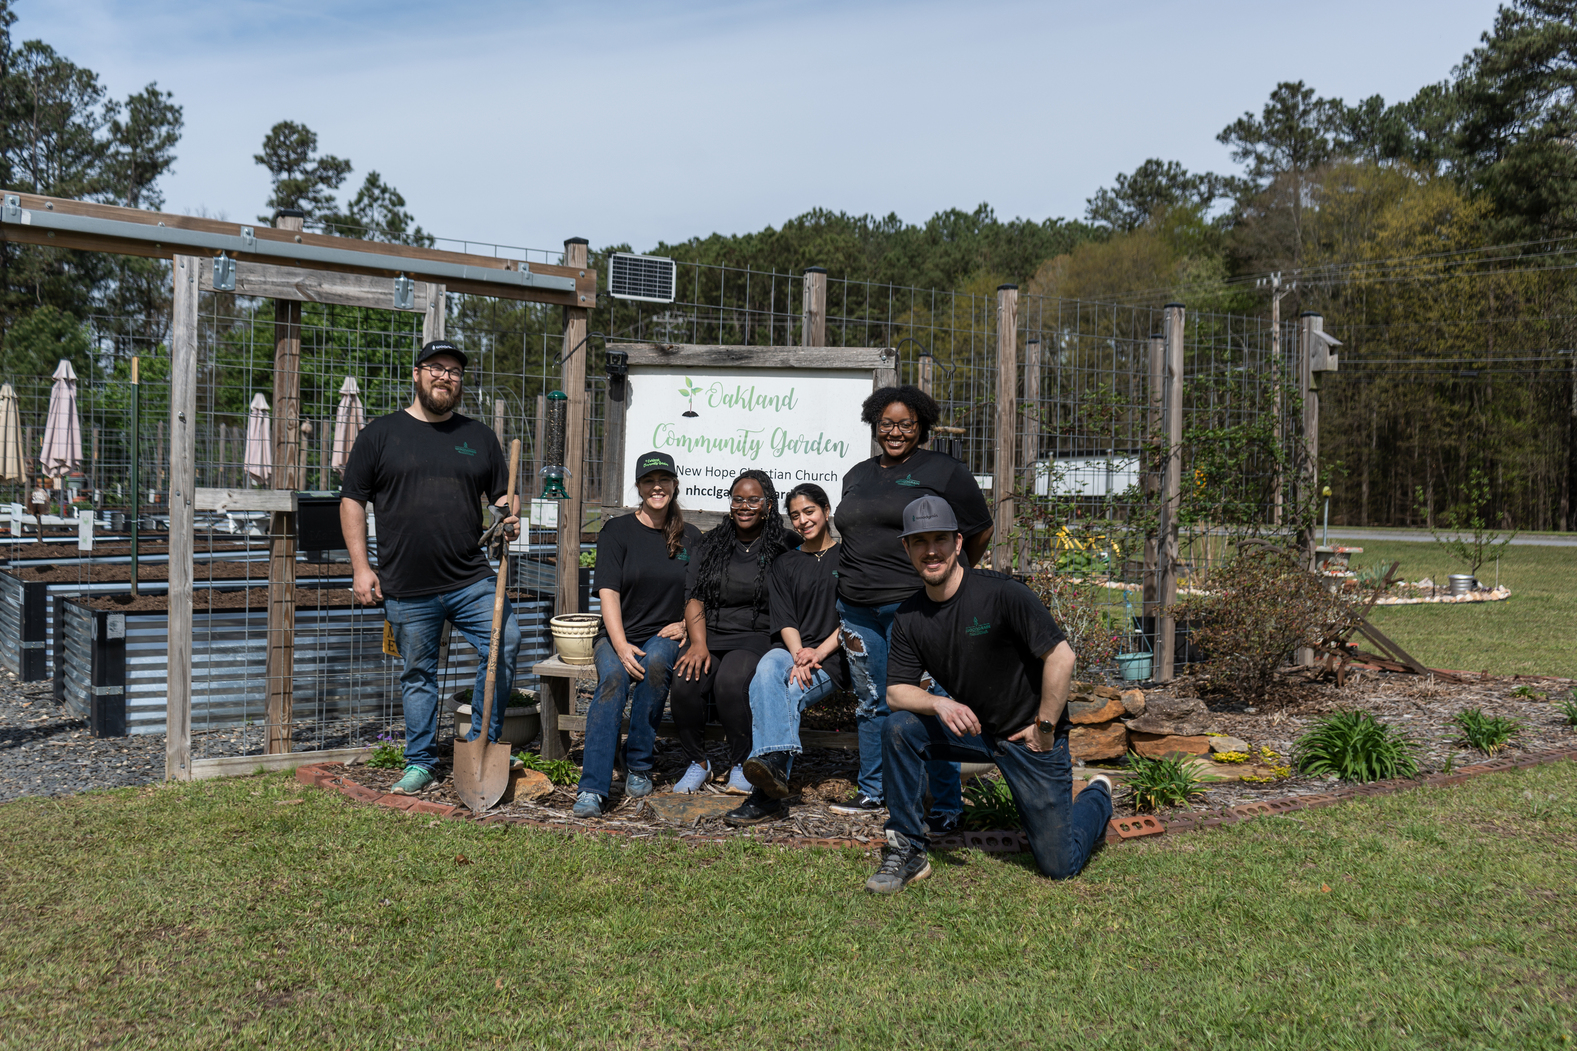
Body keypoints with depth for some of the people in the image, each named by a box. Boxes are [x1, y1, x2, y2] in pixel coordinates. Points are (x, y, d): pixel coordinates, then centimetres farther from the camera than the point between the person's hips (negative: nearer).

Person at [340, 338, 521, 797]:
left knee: (505, 643, -13)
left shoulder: (479, 436, 12)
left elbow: (502, 493, 18)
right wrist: (361, 566, -3)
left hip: (470, 581, 2)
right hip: (406, 588, -1)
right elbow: (352, 500, 5)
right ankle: (420, 763, 25)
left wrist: (510, 517, -6)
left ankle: (481, 746, 5)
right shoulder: (381, 433, 5)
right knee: (418, 674, 9)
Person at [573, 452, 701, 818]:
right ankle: (592, 790, -37)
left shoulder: (691, 538, 11)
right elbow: (608, 593, -7)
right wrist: (621, 646, -20)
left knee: (655, 660, -35)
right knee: (613, 677, -33)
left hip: (666, 637, 1)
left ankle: (639, 766, -20)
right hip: (618, 635, -1)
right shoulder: (616, 531, 2)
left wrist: (686, 625, -4)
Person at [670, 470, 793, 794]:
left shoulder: (782, 548, 6)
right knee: (684, 683, -28)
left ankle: (742, 766, -10)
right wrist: (699, 644, -7)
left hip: (756, 637, -3)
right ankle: (697, 762, -2)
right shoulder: (710, 544, 16)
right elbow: (694, 599, 10)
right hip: (709, 636, 3)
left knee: (730, 682, -34)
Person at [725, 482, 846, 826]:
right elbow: (785, 620, 7)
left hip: (834, 657, -2)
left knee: (785, 695, -31)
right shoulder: (784, 564, 20)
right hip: (793, 652, 3)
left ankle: (767, 797, -39)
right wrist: (799, 656, -14)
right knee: (768, 666, -34)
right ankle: (773, 764, -53)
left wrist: (818, 653, -14)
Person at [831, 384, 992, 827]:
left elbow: (981, 531, 4)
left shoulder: (944, 471, 0)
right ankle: (872, 791, 25)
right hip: (858, 608, 6)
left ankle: (947, 806, 1)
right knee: (872, 703, 12)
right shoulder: (857, 475, 18)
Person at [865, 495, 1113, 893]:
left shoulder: (1001, 593, -21)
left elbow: (1061, 657, -22)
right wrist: (939, 703, -26)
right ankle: (908, 852, -8)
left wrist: (1045, 728, -16)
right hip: (971, 728, 4)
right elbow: (896, 691, -6)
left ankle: (1098, 796, 31)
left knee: (1060, 866, -3)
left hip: (1030, 736, -4)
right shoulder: (909, 617, -4)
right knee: (898, 728, -22)